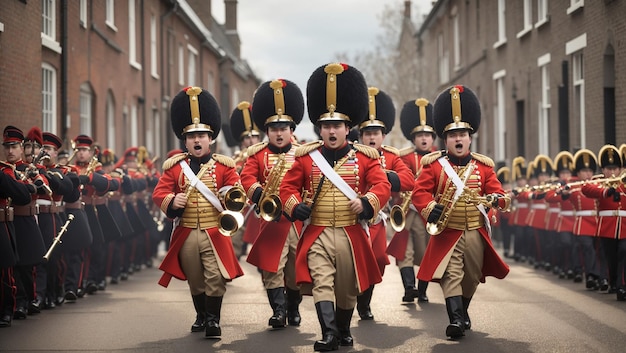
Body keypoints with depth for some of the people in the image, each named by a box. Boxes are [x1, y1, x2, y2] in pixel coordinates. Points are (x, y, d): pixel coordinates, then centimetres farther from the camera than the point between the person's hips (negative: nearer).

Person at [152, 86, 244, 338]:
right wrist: (171, 202, -20)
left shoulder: (224, 165, 3)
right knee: (195, 280, 13)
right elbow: (159, 192, 1)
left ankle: (213, 320, 0)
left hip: (215, 232, -2)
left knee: (216, 277, -10)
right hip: (186, 234, 2)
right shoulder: (174, 166, 5)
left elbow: (236, 189, 0)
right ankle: (201, 315, 31)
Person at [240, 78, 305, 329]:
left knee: (296, 265, 7)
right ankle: (278, 309, -3)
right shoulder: (258, 154, 6)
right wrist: (259, 194, -20)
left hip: (296, 218, 1)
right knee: (271, 266, -8)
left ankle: (293, 308, 22)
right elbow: (247, 178, -1)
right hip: (270, 217, -1)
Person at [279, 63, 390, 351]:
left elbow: (382, 186, -3)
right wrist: (295, 207, -12)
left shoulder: (364, 157, 2)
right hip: (317, 234, 0)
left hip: (351, 233, 1)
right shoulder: (306, 157, 4)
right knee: (321, 283, -14)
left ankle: (343, 330, 29)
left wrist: (366, 203, -21)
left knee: (347, 287, 11)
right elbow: (288, 186, 7)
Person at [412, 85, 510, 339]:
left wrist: (497, 199, -23)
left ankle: (462, 311, 34)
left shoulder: (483, 166, 6)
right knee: (451, 275, -13)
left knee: (472, 276, 14)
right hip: (447, 232, -3)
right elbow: (420, 191, -7)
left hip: (476, 233, 3)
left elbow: (496, 191, 1)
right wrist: (429, 209, -26)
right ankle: (456, 319, -17)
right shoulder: (434, 164, -1)